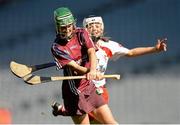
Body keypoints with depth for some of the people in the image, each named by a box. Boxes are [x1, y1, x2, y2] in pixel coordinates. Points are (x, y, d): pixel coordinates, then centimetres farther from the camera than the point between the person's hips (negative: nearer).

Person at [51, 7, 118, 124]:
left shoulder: (82, 34, 3)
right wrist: (90, 72, -39)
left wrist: (93, 70, -36)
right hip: (74, 92, -4)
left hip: (90, 87, 4)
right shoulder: (57, 48, -9)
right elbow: (74, 66, -20)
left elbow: (91, 52, -15)